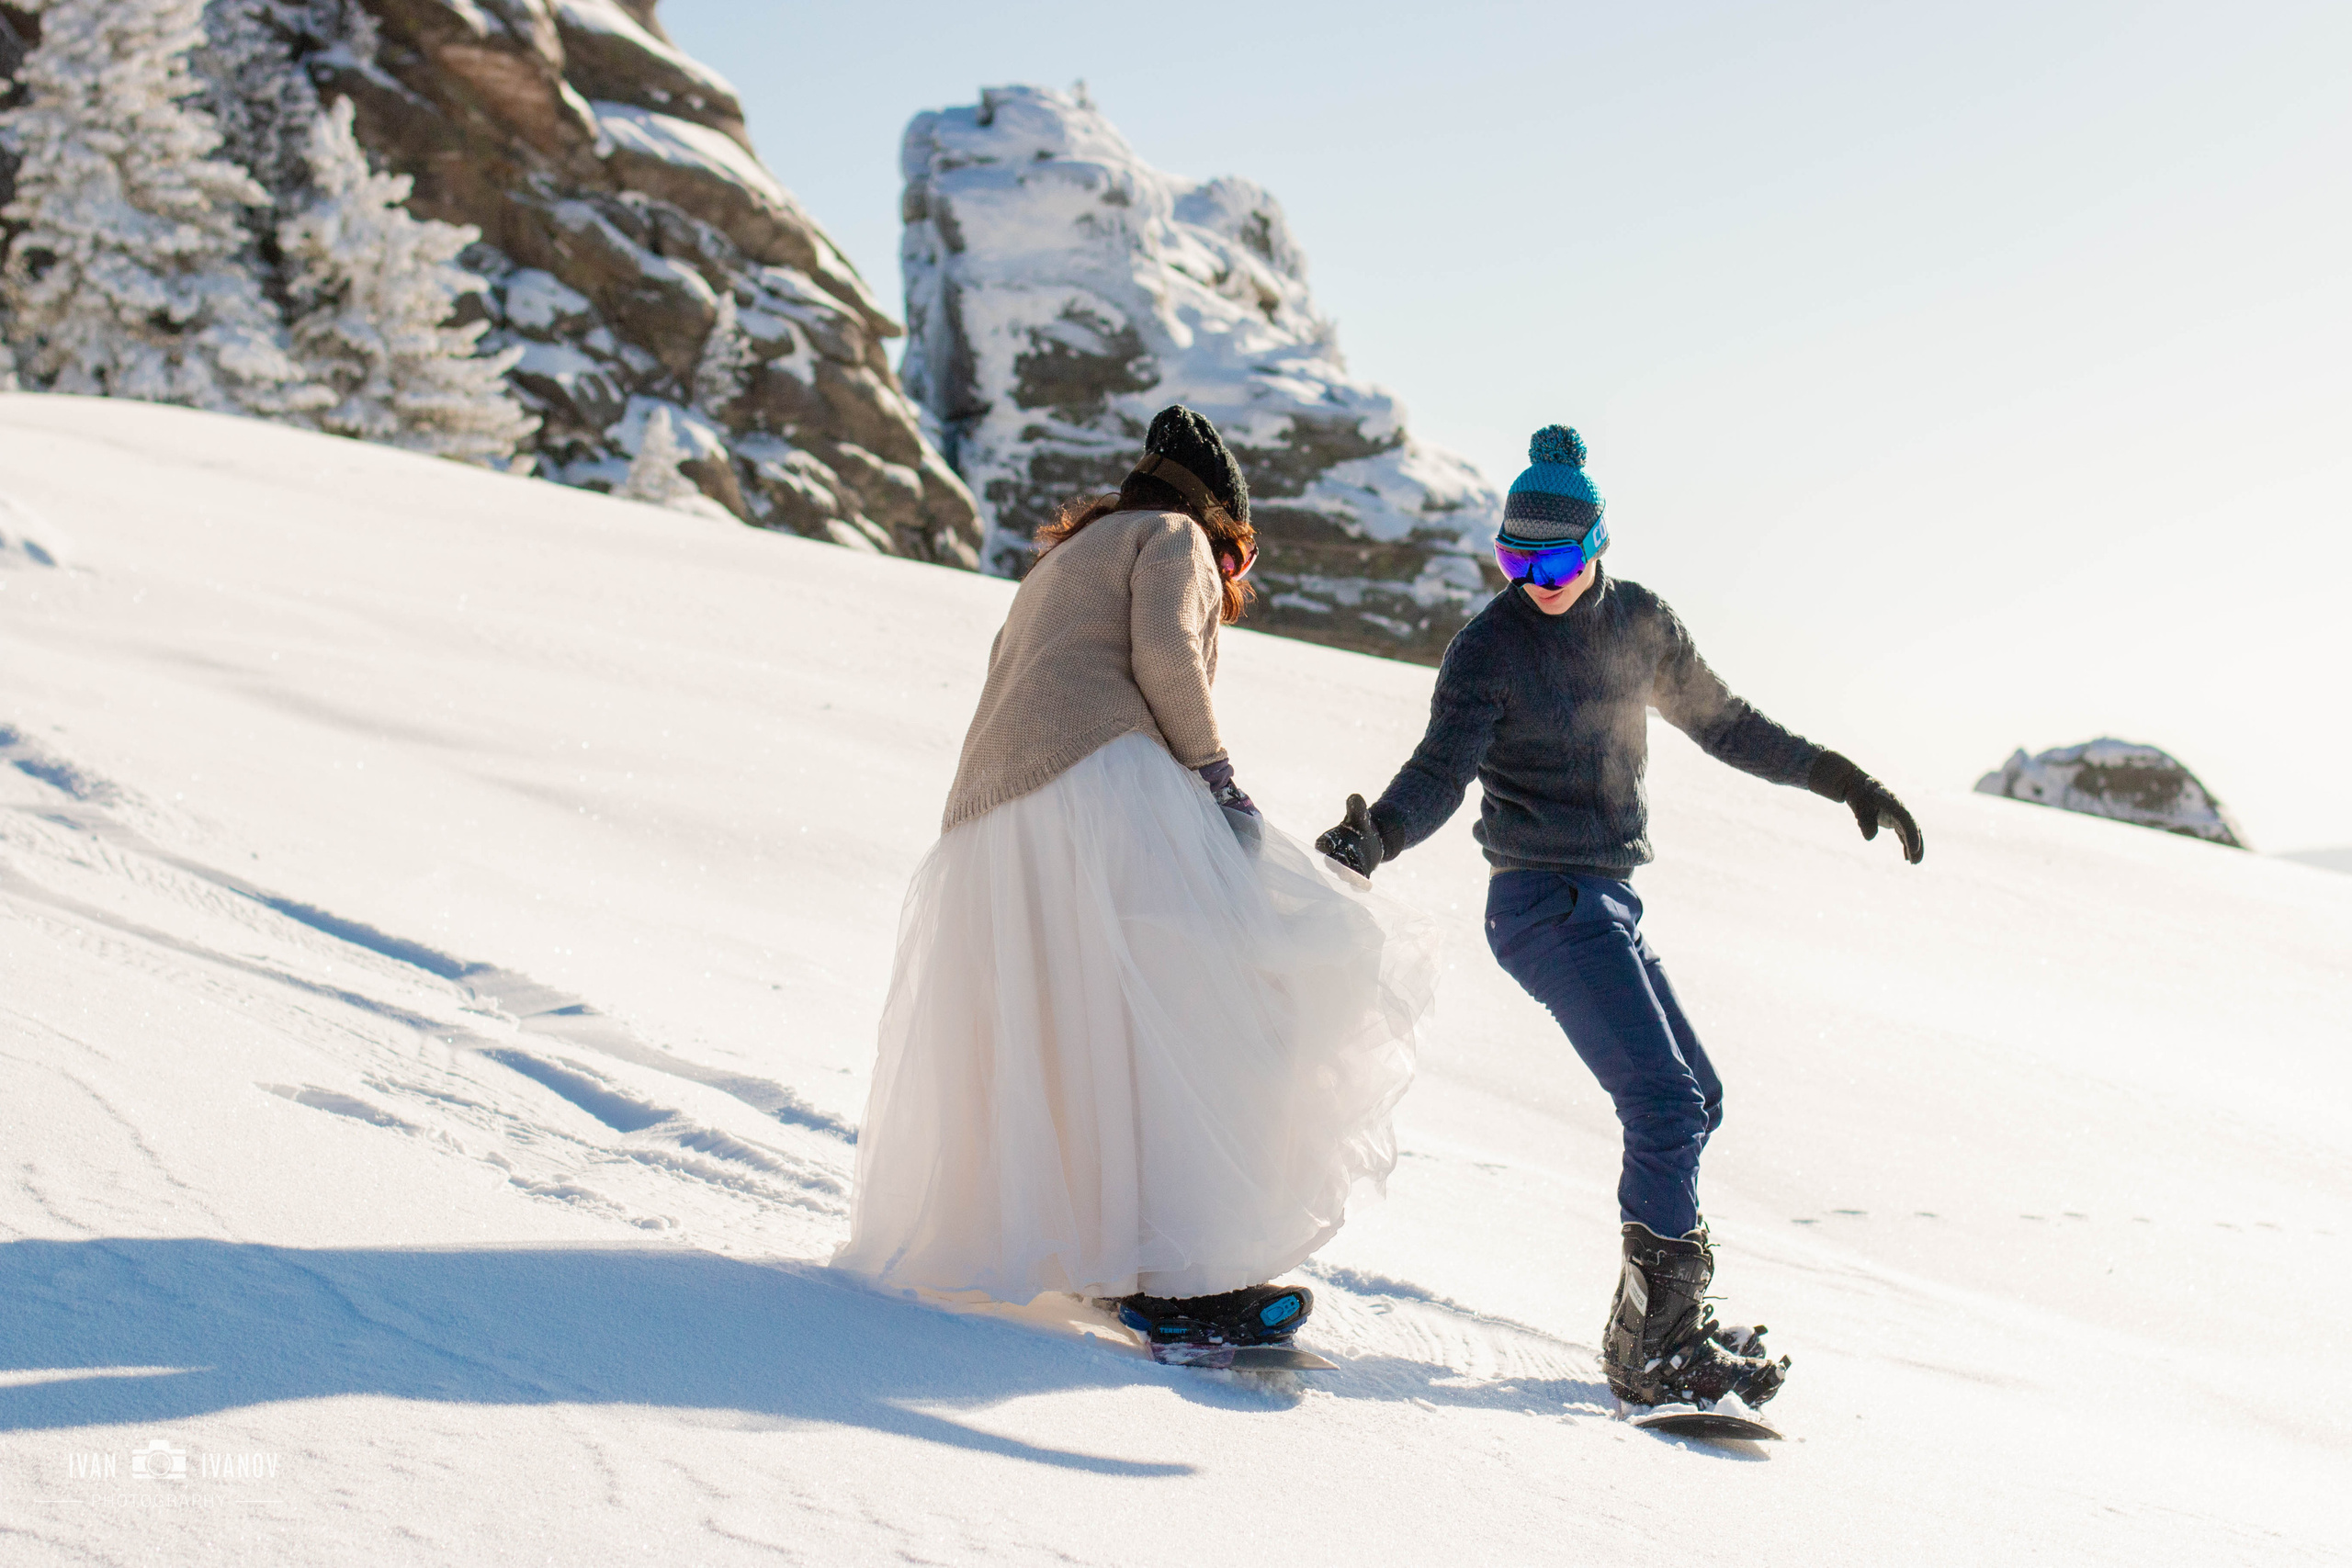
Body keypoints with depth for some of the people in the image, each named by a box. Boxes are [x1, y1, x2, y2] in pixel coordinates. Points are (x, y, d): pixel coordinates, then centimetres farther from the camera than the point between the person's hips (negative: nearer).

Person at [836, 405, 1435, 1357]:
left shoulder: (1059, 564, 36)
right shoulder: (1175, 536, 12)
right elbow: (1164, 652, -8)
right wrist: (1216, 774, -6)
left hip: (990, 820, 9)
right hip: (1099, 786, -9)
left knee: (1041, 1032, 17)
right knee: (1181, 1019, -13)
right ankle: (1183, 1279, -23)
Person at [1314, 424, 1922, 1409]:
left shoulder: (1641, 624, 7)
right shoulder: (1489, 648, -10)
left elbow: (1722, 725, 18)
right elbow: (1441, 773, -18)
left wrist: (1838, 777, 16)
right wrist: (1374, 837, -37)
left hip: (1609, 901, 8)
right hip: (1549, 901, -8)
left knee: (1694, 1098, 15)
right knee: (1667, 1104, -16)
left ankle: (1665, 1314, 26)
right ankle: (1656, 1352, -12)